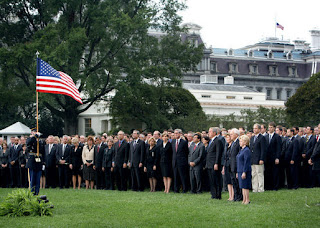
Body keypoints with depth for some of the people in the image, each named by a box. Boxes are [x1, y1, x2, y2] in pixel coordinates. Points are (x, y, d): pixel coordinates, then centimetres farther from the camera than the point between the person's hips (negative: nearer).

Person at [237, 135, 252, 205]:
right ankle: (244, 200, 15)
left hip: (245, 171, -9)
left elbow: (246, 162, -18)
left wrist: (244, 172, -21)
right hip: (240, 171, 9)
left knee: (245, 186, -6)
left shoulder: (247, 150, -13)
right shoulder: (241, 150, 16)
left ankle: (247, 200, -1)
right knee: (242, 186, 11)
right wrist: (237, 172, 20)